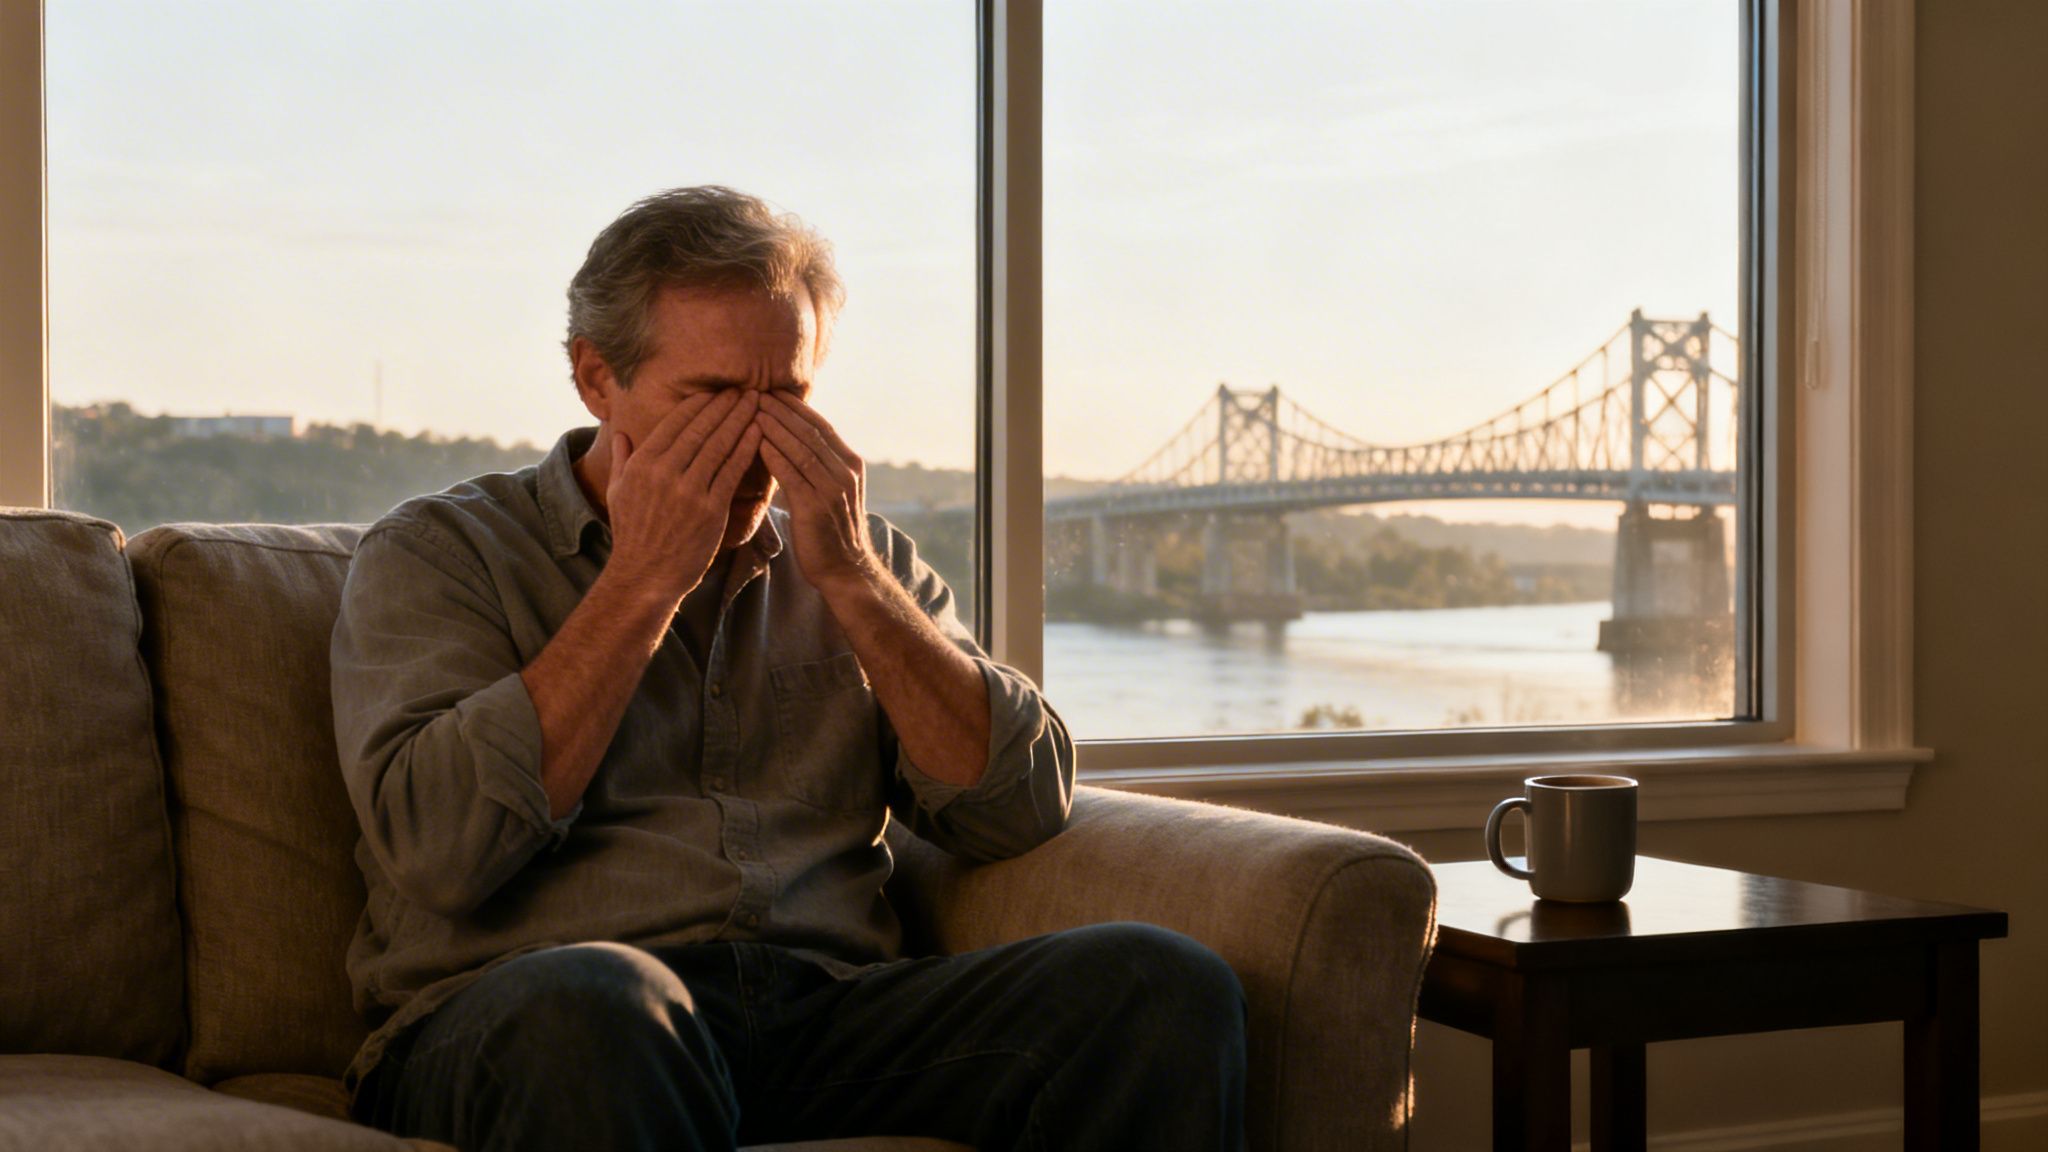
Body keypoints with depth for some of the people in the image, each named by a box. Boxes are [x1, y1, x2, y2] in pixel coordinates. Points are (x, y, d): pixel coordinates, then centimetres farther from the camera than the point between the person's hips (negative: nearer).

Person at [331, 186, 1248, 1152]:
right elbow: (438, 848, -10)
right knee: (591, 1000, -40)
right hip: (512, 1026, -4)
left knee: (1160, 984, -21)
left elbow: (1022, 810, 8)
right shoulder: (436, 554, 8)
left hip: (831, 1010, 4)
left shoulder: (858, 563, 20)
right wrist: (646, 577, -6)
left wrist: (851, 579, 0)